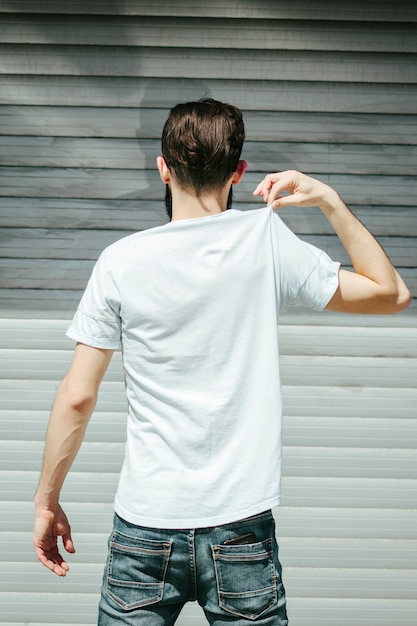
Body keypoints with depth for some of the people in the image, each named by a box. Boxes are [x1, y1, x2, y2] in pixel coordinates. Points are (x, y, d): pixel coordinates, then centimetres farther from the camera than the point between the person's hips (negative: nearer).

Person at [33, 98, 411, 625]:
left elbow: (77, 397, -5)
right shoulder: (267, 240, -5)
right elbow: (391, 293, 3)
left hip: (146, 528, 0)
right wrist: (329, 201, 6)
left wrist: (47, 501, 8)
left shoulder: (121, 261, -6)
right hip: (241, 528, 0)